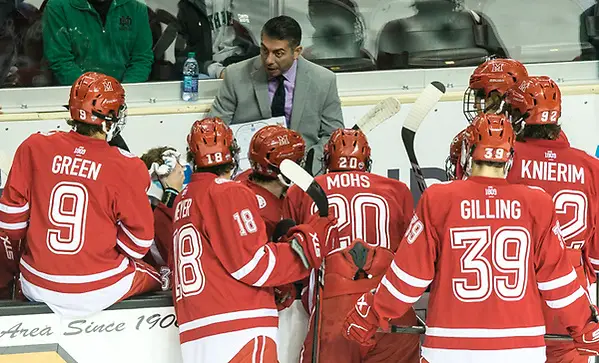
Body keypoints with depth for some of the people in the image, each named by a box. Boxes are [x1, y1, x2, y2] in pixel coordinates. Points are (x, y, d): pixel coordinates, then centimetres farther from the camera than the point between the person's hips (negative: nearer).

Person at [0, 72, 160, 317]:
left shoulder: (34, 148, -8)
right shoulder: (127, 167, -16)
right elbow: (138, 243, -10)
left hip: (37, 287, 3)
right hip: (100, 291, -2)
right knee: (155, 276, 26)